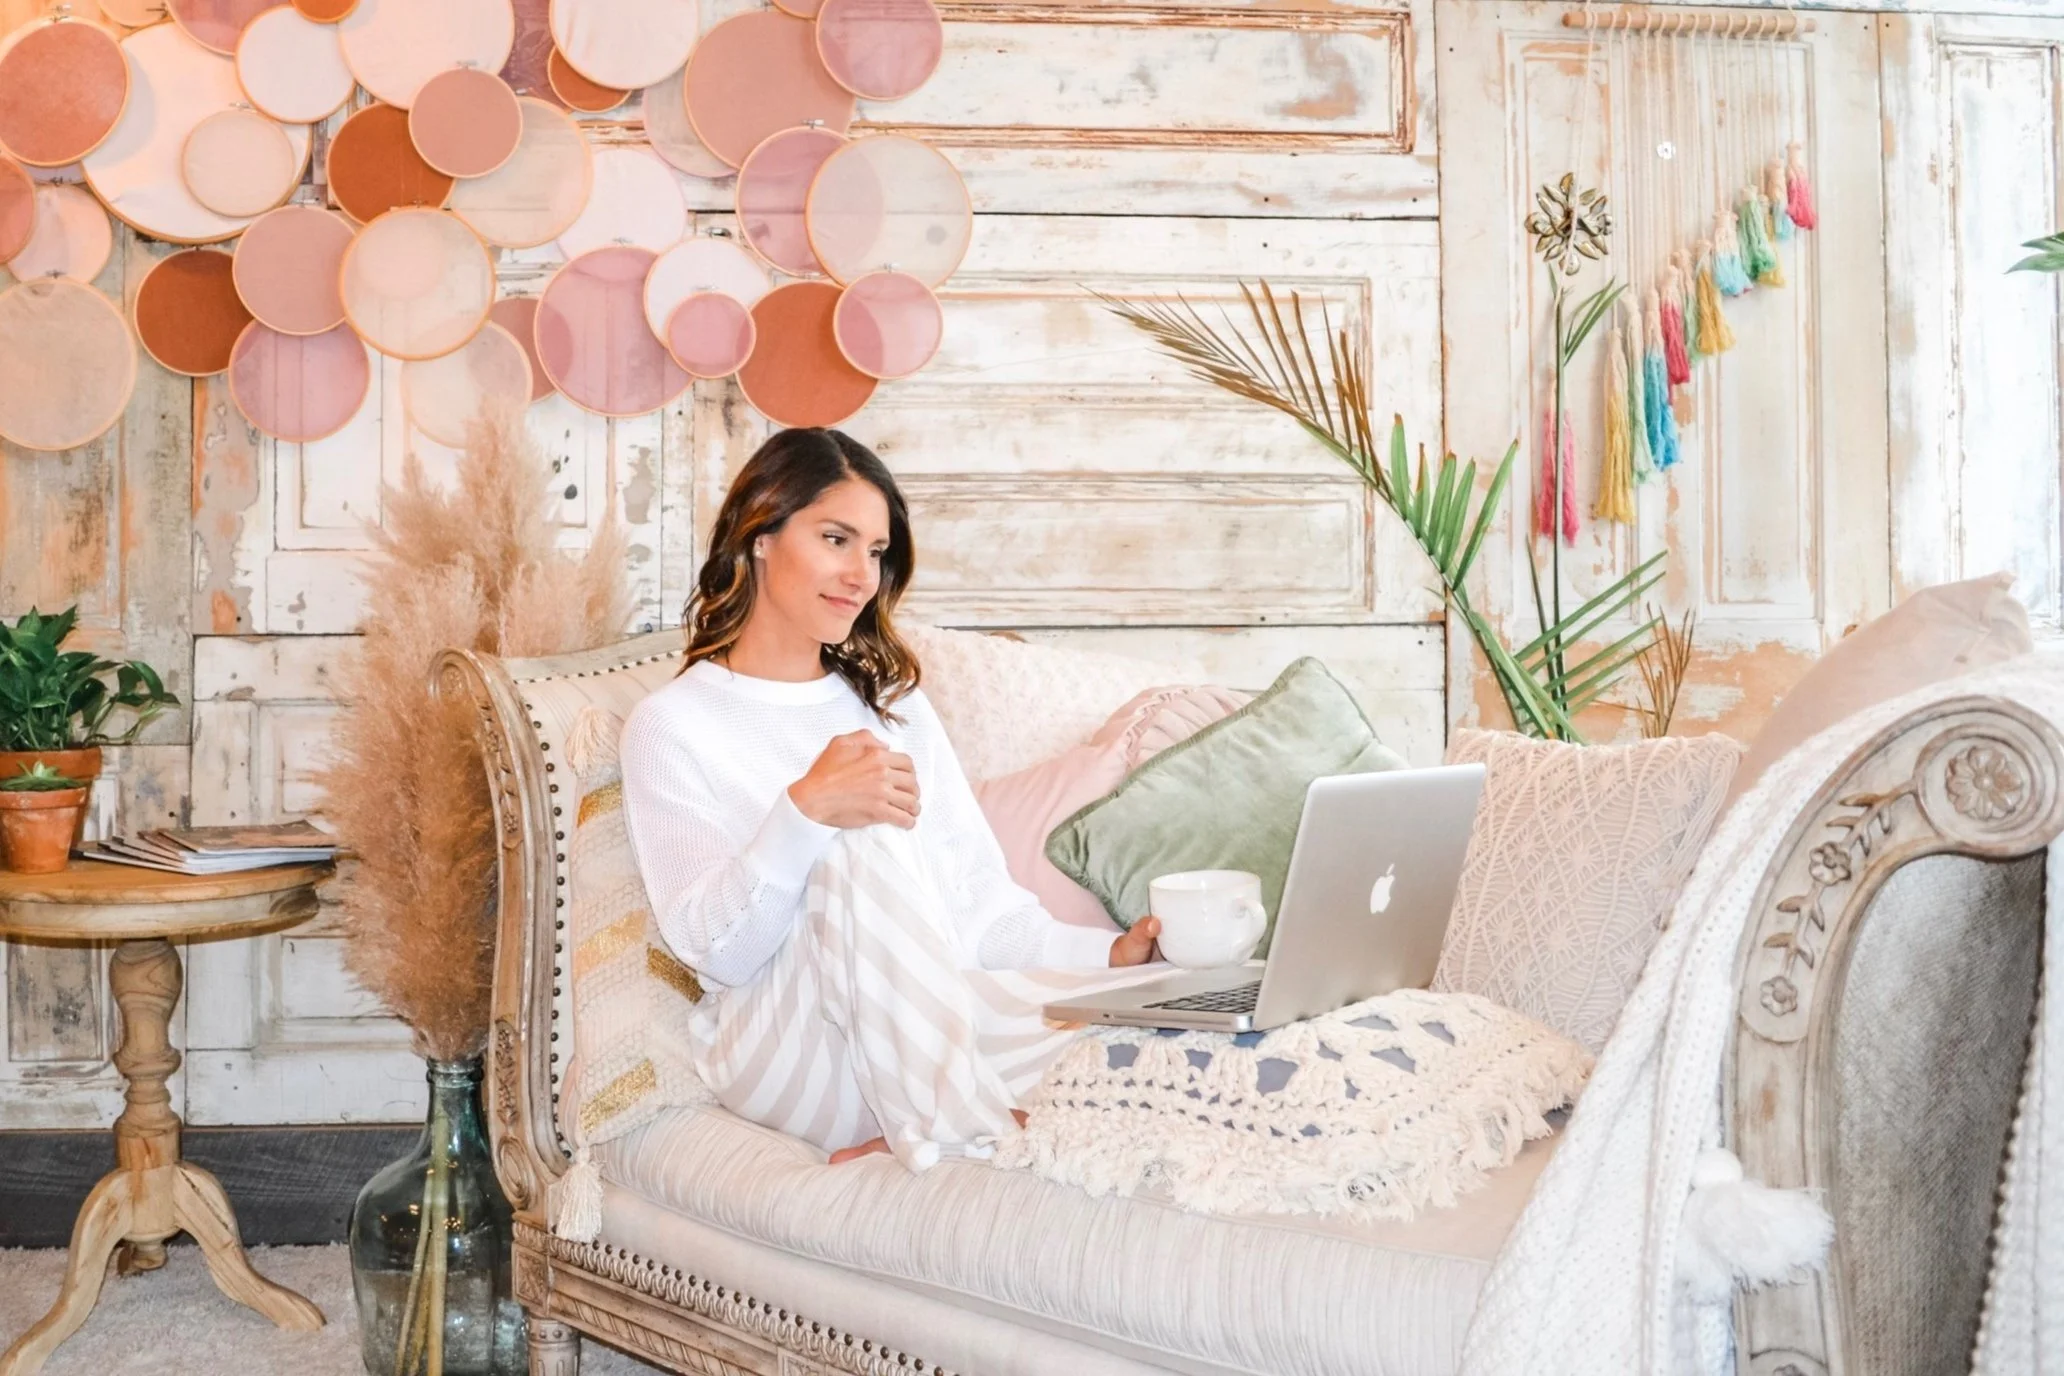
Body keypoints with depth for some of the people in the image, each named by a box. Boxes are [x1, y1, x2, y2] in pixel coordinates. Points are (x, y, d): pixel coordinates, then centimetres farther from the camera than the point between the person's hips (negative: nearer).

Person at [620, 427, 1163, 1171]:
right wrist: (807, 809, -25)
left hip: (940, 1027, 4)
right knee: (866, 844, -33)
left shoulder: (895, 703, 22)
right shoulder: (673, 724, 5)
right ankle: (946, 1131, -25)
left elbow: (984, 907, 14)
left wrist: (1110, 952, -4)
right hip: (782, 1042, -4)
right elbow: (713, 949, -9)